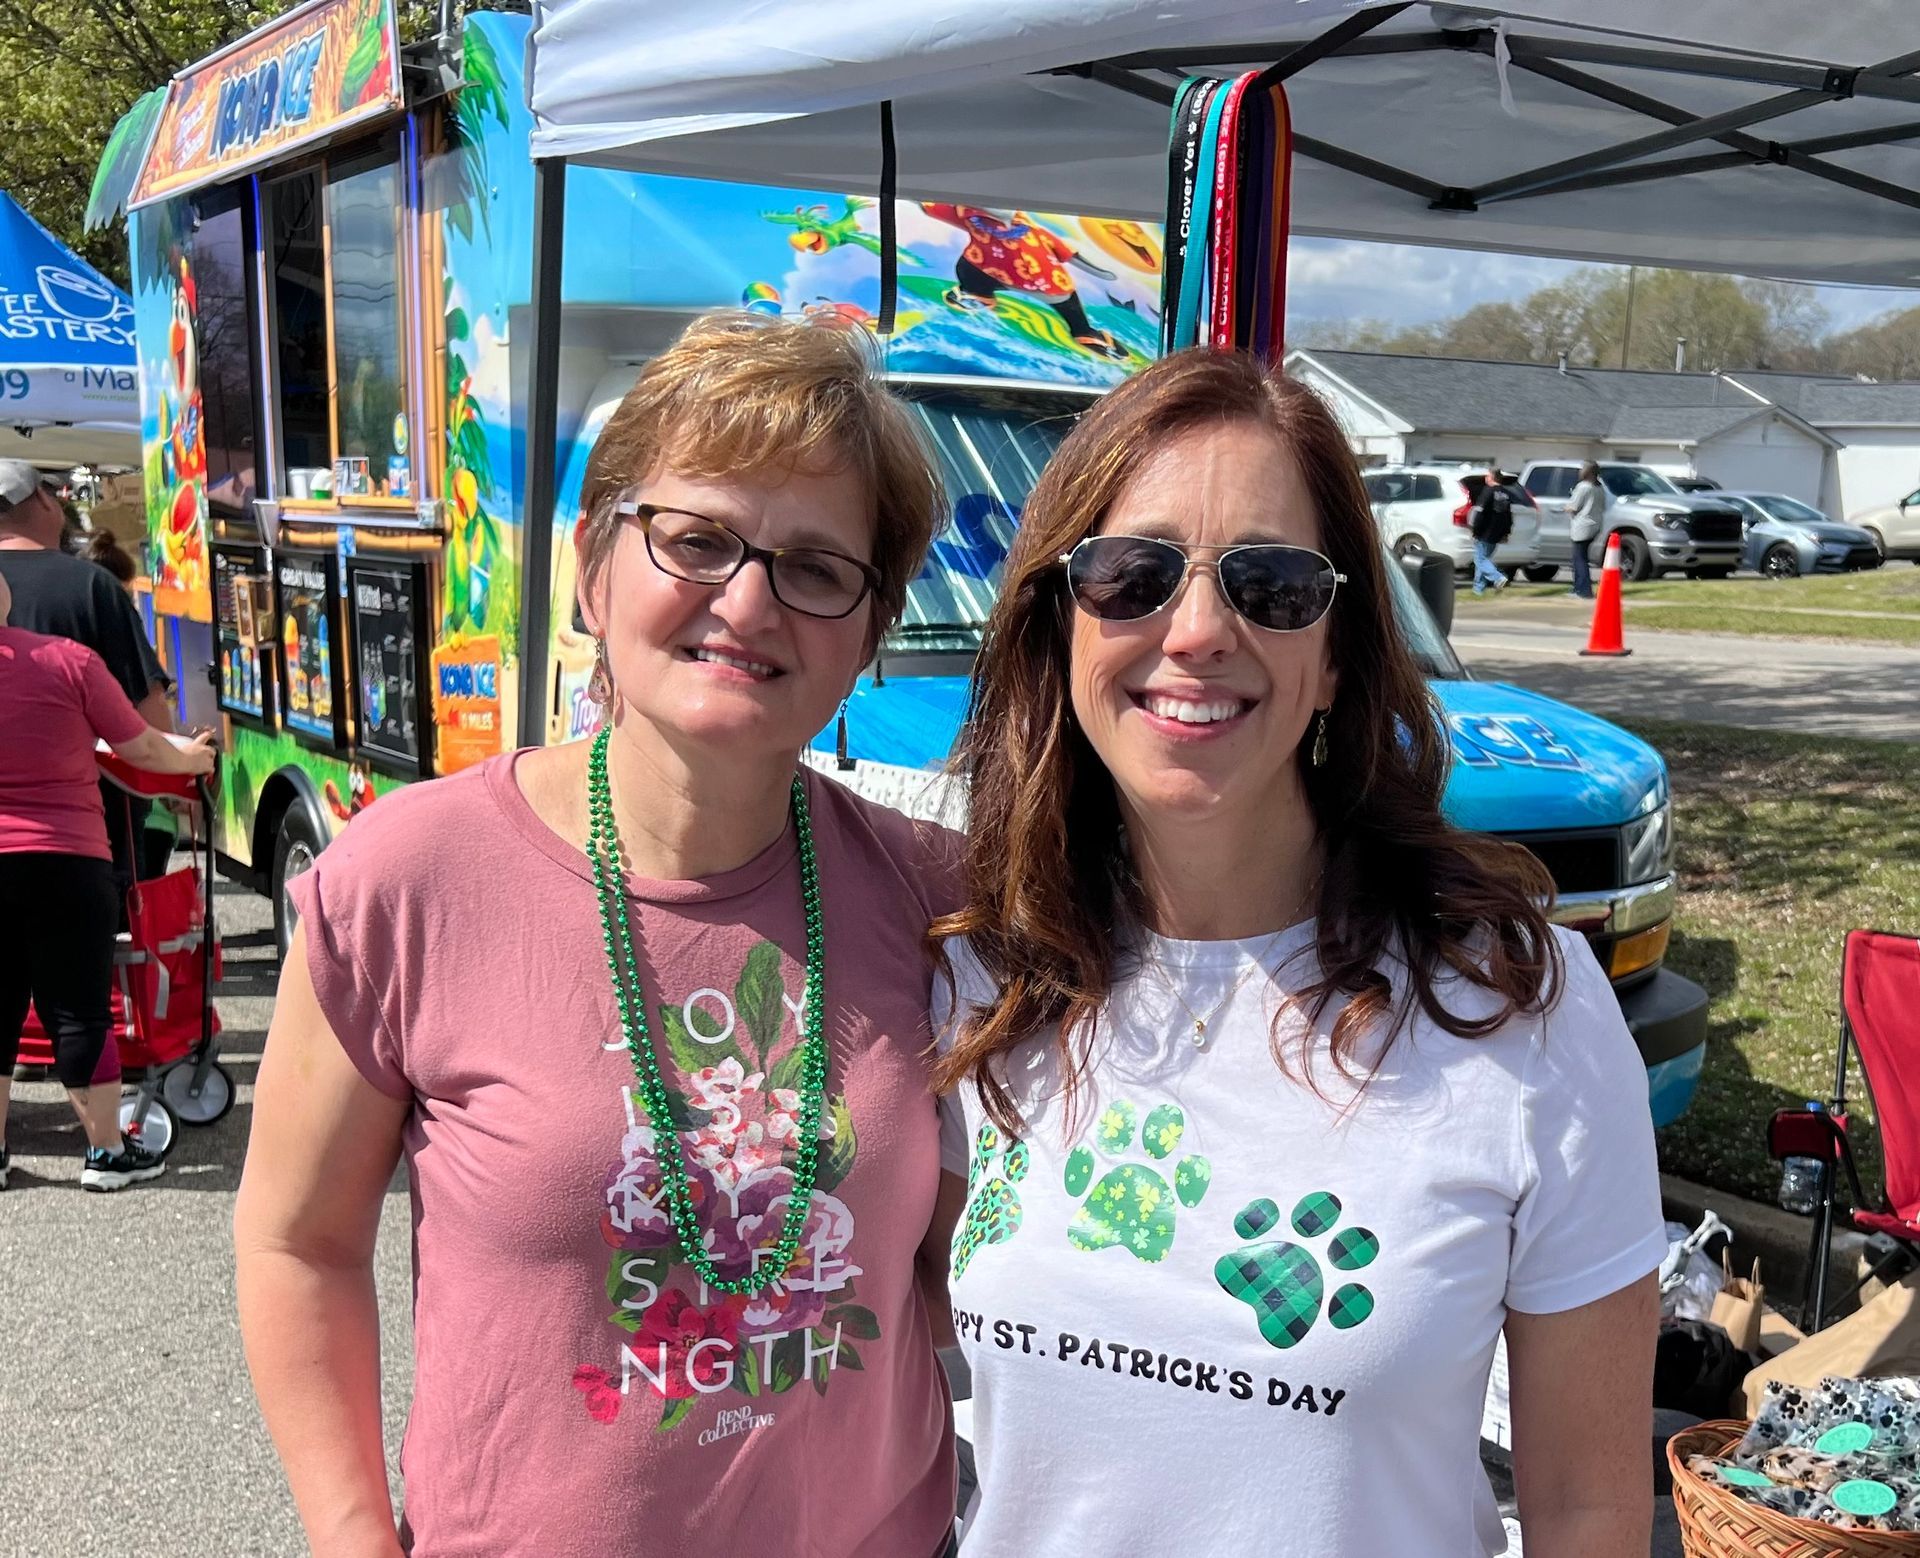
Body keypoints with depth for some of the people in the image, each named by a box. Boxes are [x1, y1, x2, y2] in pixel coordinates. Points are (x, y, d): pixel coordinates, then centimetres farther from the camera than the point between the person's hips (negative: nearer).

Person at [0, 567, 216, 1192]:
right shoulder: (69, 661, -8)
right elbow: (141, 749, -1)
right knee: (78, 1011, 4)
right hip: (65, 864, -3)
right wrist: (189, 758, 19)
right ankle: (106, 1151, 13)